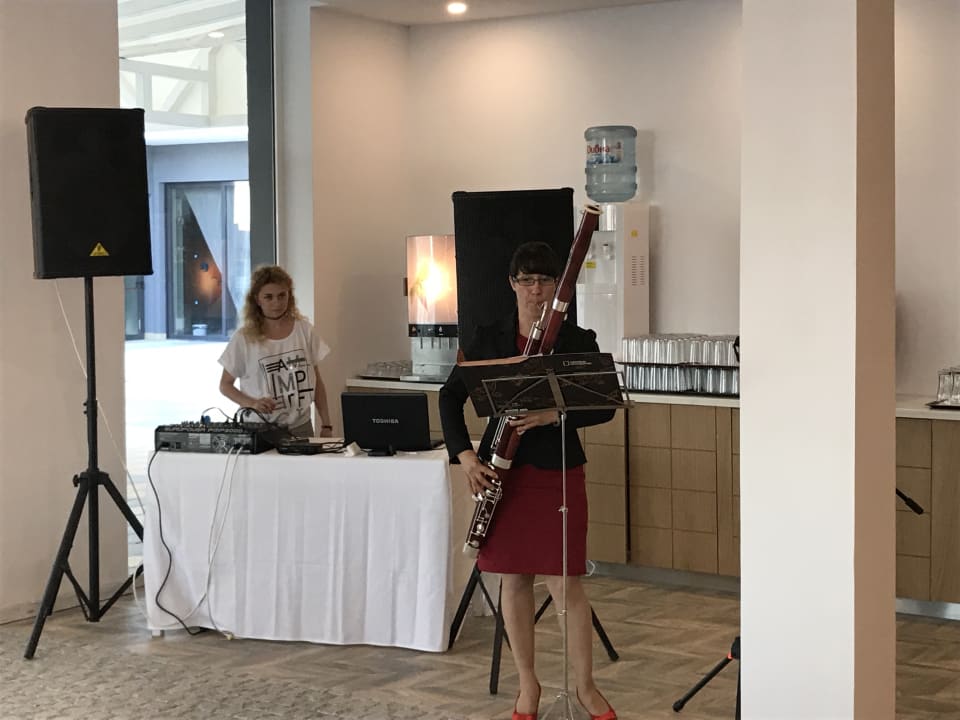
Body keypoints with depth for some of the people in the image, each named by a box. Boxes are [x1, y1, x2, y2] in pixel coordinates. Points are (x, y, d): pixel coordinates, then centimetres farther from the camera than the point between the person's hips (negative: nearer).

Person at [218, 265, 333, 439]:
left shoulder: (304, 330, 2)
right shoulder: (243, 338, -5)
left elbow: (317, 382, 8)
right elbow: (225, 385, 3)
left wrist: (326, 426, 4)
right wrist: (252, 403, -15)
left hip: (300, 427, 2)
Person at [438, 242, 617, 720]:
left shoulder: (577, 341, -1)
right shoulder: (490, 339, 4)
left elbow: (604, 407, -5)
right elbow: (451, 396, 6)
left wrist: (555, 414, -22)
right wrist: (464, 453, -8)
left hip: (558, 470, -2)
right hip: (503, 471, 2)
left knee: (564, 584, -3)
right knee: (514, 579, 8)